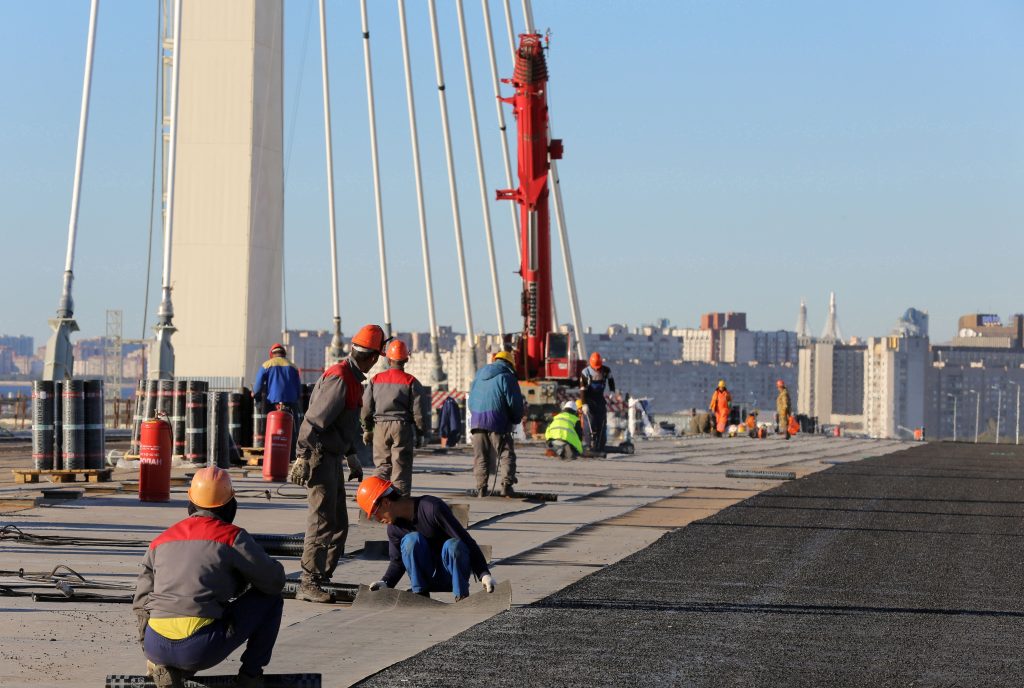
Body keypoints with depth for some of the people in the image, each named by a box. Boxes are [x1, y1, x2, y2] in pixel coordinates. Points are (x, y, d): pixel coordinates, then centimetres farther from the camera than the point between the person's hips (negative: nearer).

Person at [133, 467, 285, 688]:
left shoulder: (161, 540, 18)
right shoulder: (232, 536, 2)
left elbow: (141, 601, 19)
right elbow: (274, 581, 9)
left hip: (156, 647, 5)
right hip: (202, 649, -4)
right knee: (271, 600, 14)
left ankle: (166, 667, 11)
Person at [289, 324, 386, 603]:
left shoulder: (352, 379, 15)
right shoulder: (339, 378, -17)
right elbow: (315, 419, -23)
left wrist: (353, 459, 28)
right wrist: (303, 456, -26)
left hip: (333, 458, 10)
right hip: (320, 457, -10)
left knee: (338, 524, 13)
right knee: (322, 522, -12)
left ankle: (323, 578, 20)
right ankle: (308, 585, -11)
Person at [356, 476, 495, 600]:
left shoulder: (431, 508, -20)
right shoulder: (394, 528, -2)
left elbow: (466, 541, -21)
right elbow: (397, 561, 10)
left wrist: (484, 574, -28)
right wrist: (385, 582, -11)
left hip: (452, 577, -4)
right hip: (426, 579, 4)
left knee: (453, 545, -36)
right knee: (412, 540, -24)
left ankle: (462, 598, -21)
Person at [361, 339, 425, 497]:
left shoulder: (376, 380, 5)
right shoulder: (411, 382, -4)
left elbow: (366, 406, 8)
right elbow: (418, 409, -6)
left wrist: (367, 429, 17)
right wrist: (420, 430, 5)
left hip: (380, 426, 3)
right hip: (403, 426, -3)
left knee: (382, 466, 12)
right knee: (402, 468, 1)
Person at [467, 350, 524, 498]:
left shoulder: (479, 375, 19)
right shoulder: (506, 376, -1)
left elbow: (471, 401, 23)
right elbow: (515, 402, -5)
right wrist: (516, 420, 10)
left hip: (477, 421, 5)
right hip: (498, 424, -5)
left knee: (480, 457, 8)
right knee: (506, 454, -1)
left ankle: (481, 488, 3)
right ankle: (506, 484, -16)